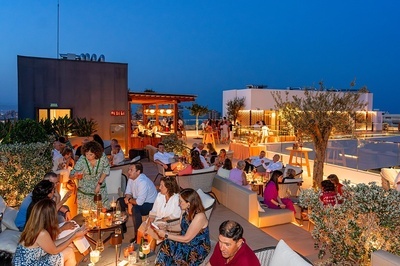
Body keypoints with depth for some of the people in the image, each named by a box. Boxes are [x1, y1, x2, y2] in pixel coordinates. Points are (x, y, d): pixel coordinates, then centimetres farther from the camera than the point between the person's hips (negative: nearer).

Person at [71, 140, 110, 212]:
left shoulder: (102, 156, -20)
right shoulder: (82, 160, -24)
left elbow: (106, 170, -7)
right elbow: (72, 174, -20)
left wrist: (99, 184, -10)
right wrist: (74, 176, -44)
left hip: (100, 188, 1)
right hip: (85, 190, -1)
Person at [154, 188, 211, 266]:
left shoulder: (199, 217, -29)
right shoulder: (186, 211, -5)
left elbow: (186, 239, -23)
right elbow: (181, 227, 9)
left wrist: (166, 235, -20)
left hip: (199, 248, -7)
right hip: (187, 241, 7)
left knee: (177, 255, -25)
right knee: (167, 245, -16)